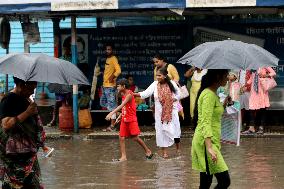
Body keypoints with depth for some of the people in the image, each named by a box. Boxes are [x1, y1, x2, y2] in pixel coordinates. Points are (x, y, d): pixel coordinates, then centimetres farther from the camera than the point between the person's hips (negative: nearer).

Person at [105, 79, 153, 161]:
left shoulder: (129, 95, -17)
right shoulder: (123, 95, 10)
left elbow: (122, 105, -29)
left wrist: (111, 113, -37)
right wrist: (120, 116, 13)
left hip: (132, 120, -8)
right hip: (124, 120, 8)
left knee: (135, 138, -4)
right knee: (121, 138, -2)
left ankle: (148, 151, 14)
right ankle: (123, 156, 0)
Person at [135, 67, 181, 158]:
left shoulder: (172, 84, -5)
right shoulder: (155, 85, -5)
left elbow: (178, 94, 6)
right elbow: (146, 93, -13)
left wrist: (173, 99, -10)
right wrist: (134, 94, -25)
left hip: (171, 111, -1)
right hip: (160, 112, 1)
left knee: (174, 129, 3)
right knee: (161, 130, 0)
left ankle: (178, 148, 25)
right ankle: (164, 151, 10)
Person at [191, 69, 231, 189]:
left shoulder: (212, 94, 15)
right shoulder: (209, 95, -15)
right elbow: (205, 123, -24)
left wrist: (224, 105, 15)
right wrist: (209, 148, -33)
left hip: (211, 141, 10)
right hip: (206, 142, -10)